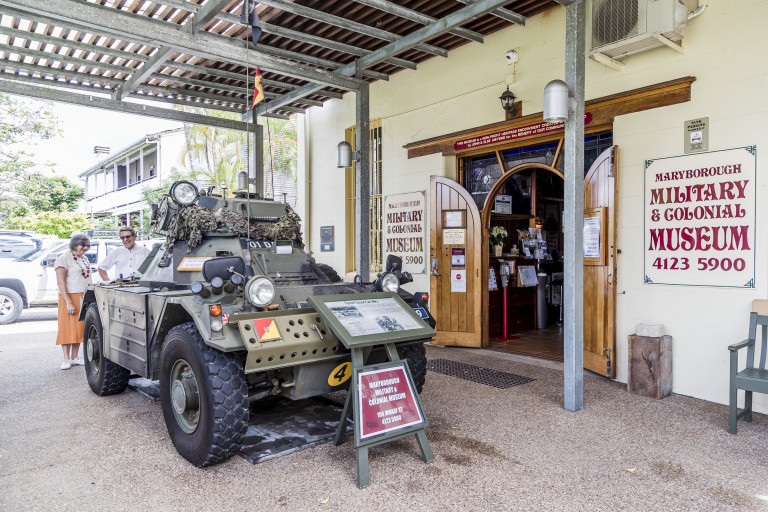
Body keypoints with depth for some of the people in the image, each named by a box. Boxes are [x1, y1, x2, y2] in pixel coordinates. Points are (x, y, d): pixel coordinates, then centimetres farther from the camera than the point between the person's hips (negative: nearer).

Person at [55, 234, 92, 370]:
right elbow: (61, 282, -14)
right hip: (70, 297, -7)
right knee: (68, 328, -3)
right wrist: (69, 302, -21)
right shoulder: (64, 258, -8)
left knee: (79, 327, 8)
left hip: (84, 298, 7)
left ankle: (74, 357, 15)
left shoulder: (84, 258, 15)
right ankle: (66, 359, 3)